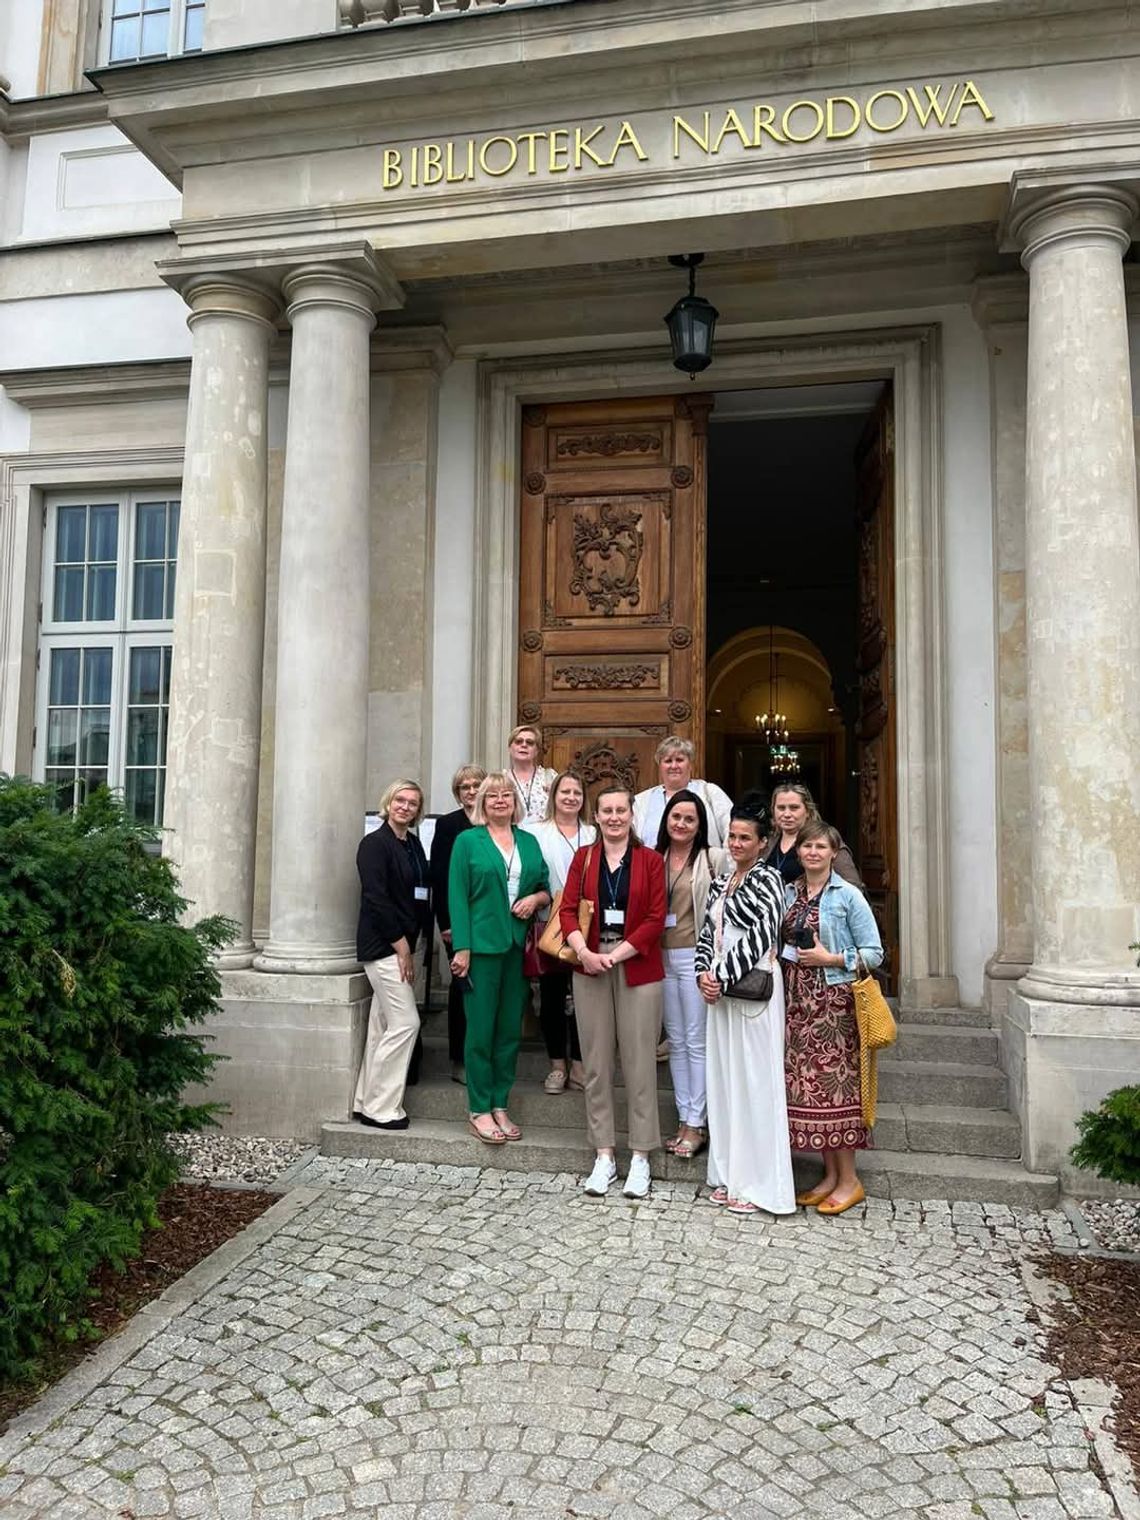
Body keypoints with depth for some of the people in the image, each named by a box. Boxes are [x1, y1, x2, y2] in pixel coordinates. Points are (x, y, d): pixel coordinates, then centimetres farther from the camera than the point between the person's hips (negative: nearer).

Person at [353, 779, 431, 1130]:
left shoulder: (413, 844, 13)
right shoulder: (374, 843, -10)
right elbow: (375, 898, -16)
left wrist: (409, 945, 7)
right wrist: (401, 946, -14)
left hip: (401, 945, 8)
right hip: (382, 945, -8)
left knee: (383, 1028, 12)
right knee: (406, 1023, -9)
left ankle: (367, 1103, 21)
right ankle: (381, 1108, 2)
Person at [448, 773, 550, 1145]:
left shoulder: (529, 842, 12)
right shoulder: (468, 841, 0)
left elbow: (546, 888, 17)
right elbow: (457, 896, -5)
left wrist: (536, 898, -6)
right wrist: (462, 948, -12)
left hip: (519, 946, 4)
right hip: (482, 944, -4)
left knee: (510, 1029, 9)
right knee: (481, 1029, 0)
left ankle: (500, 1106, 19)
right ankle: (479, 1111, 9)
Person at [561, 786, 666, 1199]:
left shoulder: (650, 860, 2)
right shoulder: (583, 858, 9)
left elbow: (655, 918, -4)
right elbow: (568, 910, 2)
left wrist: (615, 954, -11)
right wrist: (584, 952, -14)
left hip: (638, 969, -2)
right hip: (590, 968, 2)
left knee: (639, 1061, 2)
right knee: (596, 1062, 6)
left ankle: (640, 1156, 14)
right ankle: (604, 1154, 18)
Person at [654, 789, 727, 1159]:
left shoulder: (714, 859, -4)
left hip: (695, 957, -4)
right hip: (662, 957, 5)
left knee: (696, 1041, 0)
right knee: (676, 1041, 12)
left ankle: (696, 1124, 11)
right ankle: (683, 1119, 22)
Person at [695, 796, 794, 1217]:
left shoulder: (766, 879, -8)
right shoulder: (721, 881, 14)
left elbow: (761, 936, -17)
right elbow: (707, 933, 14)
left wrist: (721, 976, -15)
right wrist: (704, 973, -2)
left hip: (754, 990, -8)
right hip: (719, 991, 8)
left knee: (754, 1081, -2)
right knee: (723, 1079, 12)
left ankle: (759, 1184, 8)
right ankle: (729, 1176, 23)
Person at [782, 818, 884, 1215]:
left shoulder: (848, 896, -5)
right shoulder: (789, 894, 10)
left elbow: (873, 952, -5)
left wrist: (831, 958, -14)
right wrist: (787, 955, 2)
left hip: (833, 1001, -5)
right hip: (798, 1000, 6)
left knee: (834, 1082, -3)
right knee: (805, 1084, 6)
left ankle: (849, 1180, 10)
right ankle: (830, 1174, 19)